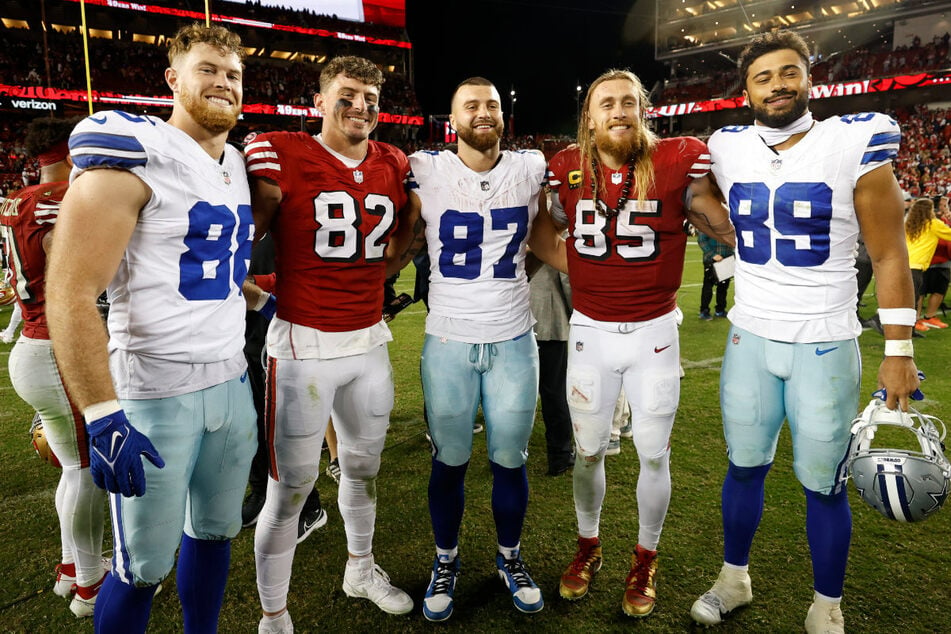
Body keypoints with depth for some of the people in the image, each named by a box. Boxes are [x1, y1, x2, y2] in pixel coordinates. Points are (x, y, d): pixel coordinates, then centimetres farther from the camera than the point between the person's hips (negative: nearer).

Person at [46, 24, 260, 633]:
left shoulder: (244, 166, 12)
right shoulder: (135, 158, -13)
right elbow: (71, 294, -19)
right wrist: (103, 416, -22)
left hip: (232, 381, 7)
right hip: (155, 393, -7)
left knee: (216, 530, 19)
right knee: (145, 566, 6)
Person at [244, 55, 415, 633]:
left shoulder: (395, 166, 7)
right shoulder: (281, 155, -8)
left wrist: (375, 272, 10)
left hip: (370, 341, 5)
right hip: (304, 345, -5)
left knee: (363, 466, 20)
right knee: (291, 487, 2)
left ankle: (362, 570, 45)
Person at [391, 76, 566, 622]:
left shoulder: (529, 171, 2)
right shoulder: (426, 173, -3)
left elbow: (548, 244, 12)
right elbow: (402, 247, 4)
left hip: (514, 340, 1)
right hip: (448, 341, -1)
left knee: (510, 460, 11)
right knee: (450, 461, 10)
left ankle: (510, 557, 35)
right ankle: (446, 561, 33)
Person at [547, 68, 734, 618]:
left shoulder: (678, 163, -8)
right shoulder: (567, 170, -2)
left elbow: (730, 230, 3)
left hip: (654, 332, -1)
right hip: (590, 331, 2)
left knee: (654, 454, 9)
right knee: (588, 450, 13)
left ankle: (646, 558, 32)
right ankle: (588, 547, 36)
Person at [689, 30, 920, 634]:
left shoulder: (854, 145, -9)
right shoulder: (730, 151, 2)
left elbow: (889, 255, -6)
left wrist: (899, 350, -7)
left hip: (825, 346, -3)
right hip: (749, 340, 4)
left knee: (823, 483, 7)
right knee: (744, 467, 15)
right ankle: (734, 577, 35)